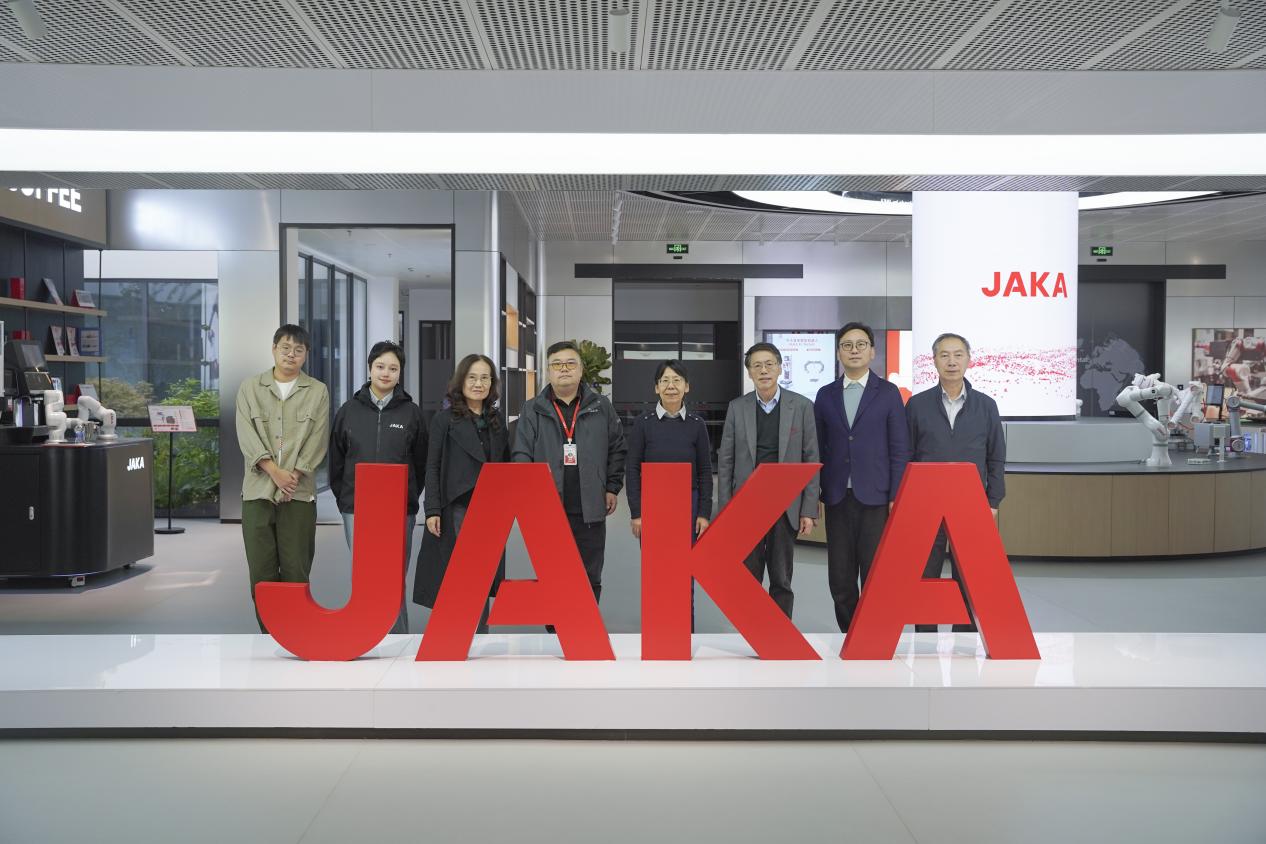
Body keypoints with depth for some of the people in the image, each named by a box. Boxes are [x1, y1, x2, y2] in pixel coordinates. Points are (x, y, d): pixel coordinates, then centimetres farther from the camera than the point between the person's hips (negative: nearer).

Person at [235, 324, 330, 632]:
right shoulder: (250, 388, 9)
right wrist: (275, 472, -13)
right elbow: (247, 436, -1)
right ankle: (268, 634, 12)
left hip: (300, 491, -1)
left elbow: (317, 440, 0)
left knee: (296, 569, 0)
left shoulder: (318, 392, 7)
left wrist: (293, 474, -12)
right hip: (258, 489, 1)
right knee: (261, 568, 2)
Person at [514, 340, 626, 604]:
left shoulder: (600, 406, 6)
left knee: (590, 580, 9)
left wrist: (612, 487, 8)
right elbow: (522, 456, 1)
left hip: (590, 510, 1)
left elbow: (617, 449, 13)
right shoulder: (533, 409, 3)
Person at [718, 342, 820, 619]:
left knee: (781, 580, 7)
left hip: (786, 506, -1)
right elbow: (725, 462, 4)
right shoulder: (737, 408, 3)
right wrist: (724, 510, -1)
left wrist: (809, 510, -4)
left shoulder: (801, 406, 0)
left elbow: (811, 460, 0)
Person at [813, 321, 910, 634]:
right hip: (837, 498, 3)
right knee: (840, 578, 5)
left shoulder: (888, 392, 2)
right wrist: (814, 495, 4)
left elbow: (899, 449, -1)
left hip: (875, 497, -2)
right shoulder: (825, 395, 10)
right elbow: (819, 448, 10)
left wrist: (896, 497, -7)